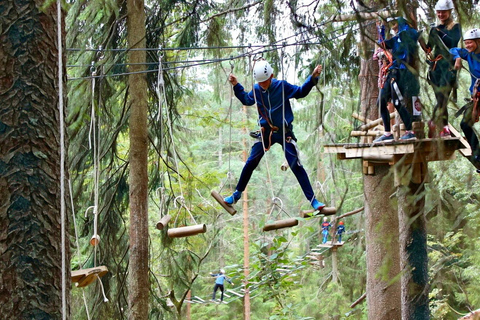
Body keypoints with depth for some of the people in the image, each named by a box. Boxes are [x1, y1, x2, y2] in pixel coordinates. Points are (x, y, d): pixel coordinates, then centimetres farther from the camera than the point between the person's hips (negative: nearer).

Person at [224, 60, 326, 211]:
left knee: (296, 166, -10)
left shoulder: (282, 86, -13)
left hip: (284, 132, -3)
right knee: (250, 163, 2)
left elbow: (301, 92, 1)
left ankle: (312, 199, -6)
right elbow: (247, 100, 19)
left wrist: (313, 78, -11)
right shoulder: (256, 90, -3)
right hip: (266, 132, 3)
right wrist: (236, 86, 10)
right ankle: (237, 194, 20)